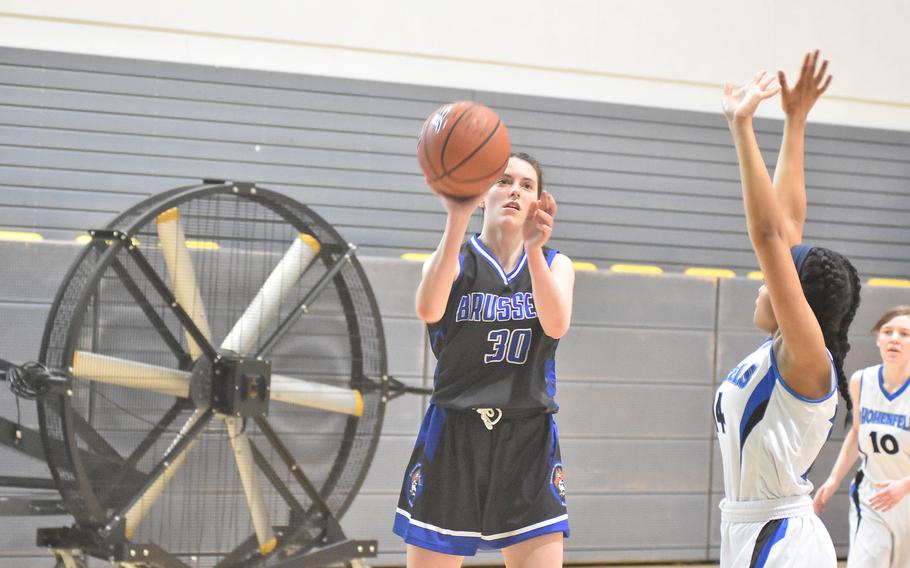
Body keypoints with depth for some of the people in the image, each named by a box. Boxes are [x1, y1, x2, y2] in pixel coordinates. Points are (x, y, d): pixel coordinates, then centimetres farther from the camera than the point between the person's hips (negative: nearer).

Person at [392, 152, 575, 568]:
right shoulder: (454, 260, 3)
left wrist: (533, 248, -27)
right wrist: (457, 221, -31)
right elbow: (428, 310, -21)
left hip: (529, 440, 2)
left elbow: (556, 325, -13)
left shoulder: (555, 264, 10)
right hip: (453, 437, -1)